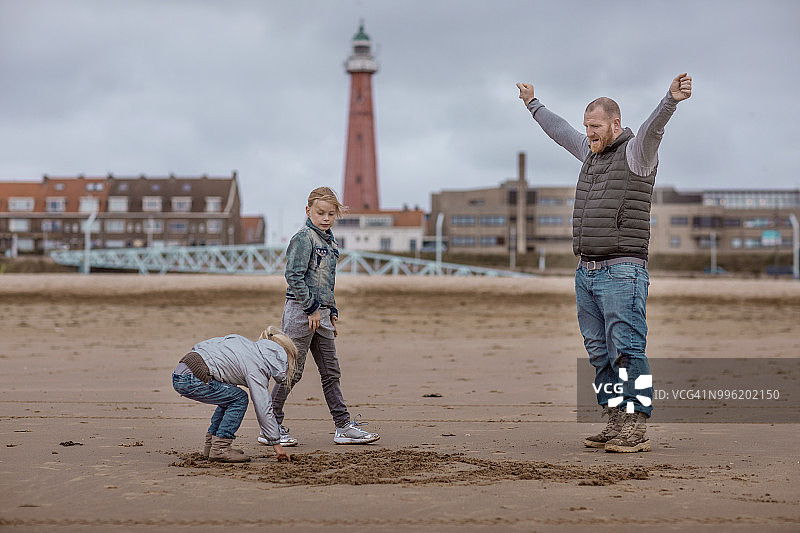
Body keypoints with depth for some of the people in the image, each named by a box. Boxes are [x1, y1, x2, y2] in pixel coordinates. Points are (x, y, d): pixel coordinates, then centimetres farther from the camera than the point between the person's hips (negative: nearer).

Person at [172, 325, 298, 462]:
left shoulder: (248, 344, 19)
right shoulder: (256, 367, -7)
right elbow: (263, 409, -7)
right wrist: (276, 443, 0)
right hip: (191, 379, -9)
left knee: (229, 396, 20)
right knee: (239, 399, -1)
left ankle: (210, 445, 22)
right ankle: (219, 449, -1)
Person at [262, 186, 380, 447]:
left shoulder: (329, 241, 16)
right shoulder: (304, 238, -11)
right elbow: (294, 276, -18)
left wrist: (332, 312, 19)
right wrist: (312, 308, -16)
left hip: (320, 312, 9)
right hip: (300, 311, -9)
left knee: (331, 371, 9)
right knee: (292, 371, -4)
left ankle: (344, 427, 13)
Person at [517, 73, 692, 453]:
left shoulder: (637, 152, -6)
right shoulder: (594, 152, 17)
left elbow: (652, 128, -27)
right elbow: (561, 131, 35)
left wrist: (671, 100, -48)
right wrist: (533, 105, 49)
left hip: (622, 272, -8)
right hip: (586, 272, 8)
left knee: (627, 353, -11)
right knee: (601, 355, 8)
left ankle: (636, 430, -12)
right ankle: (616, 425, 12)